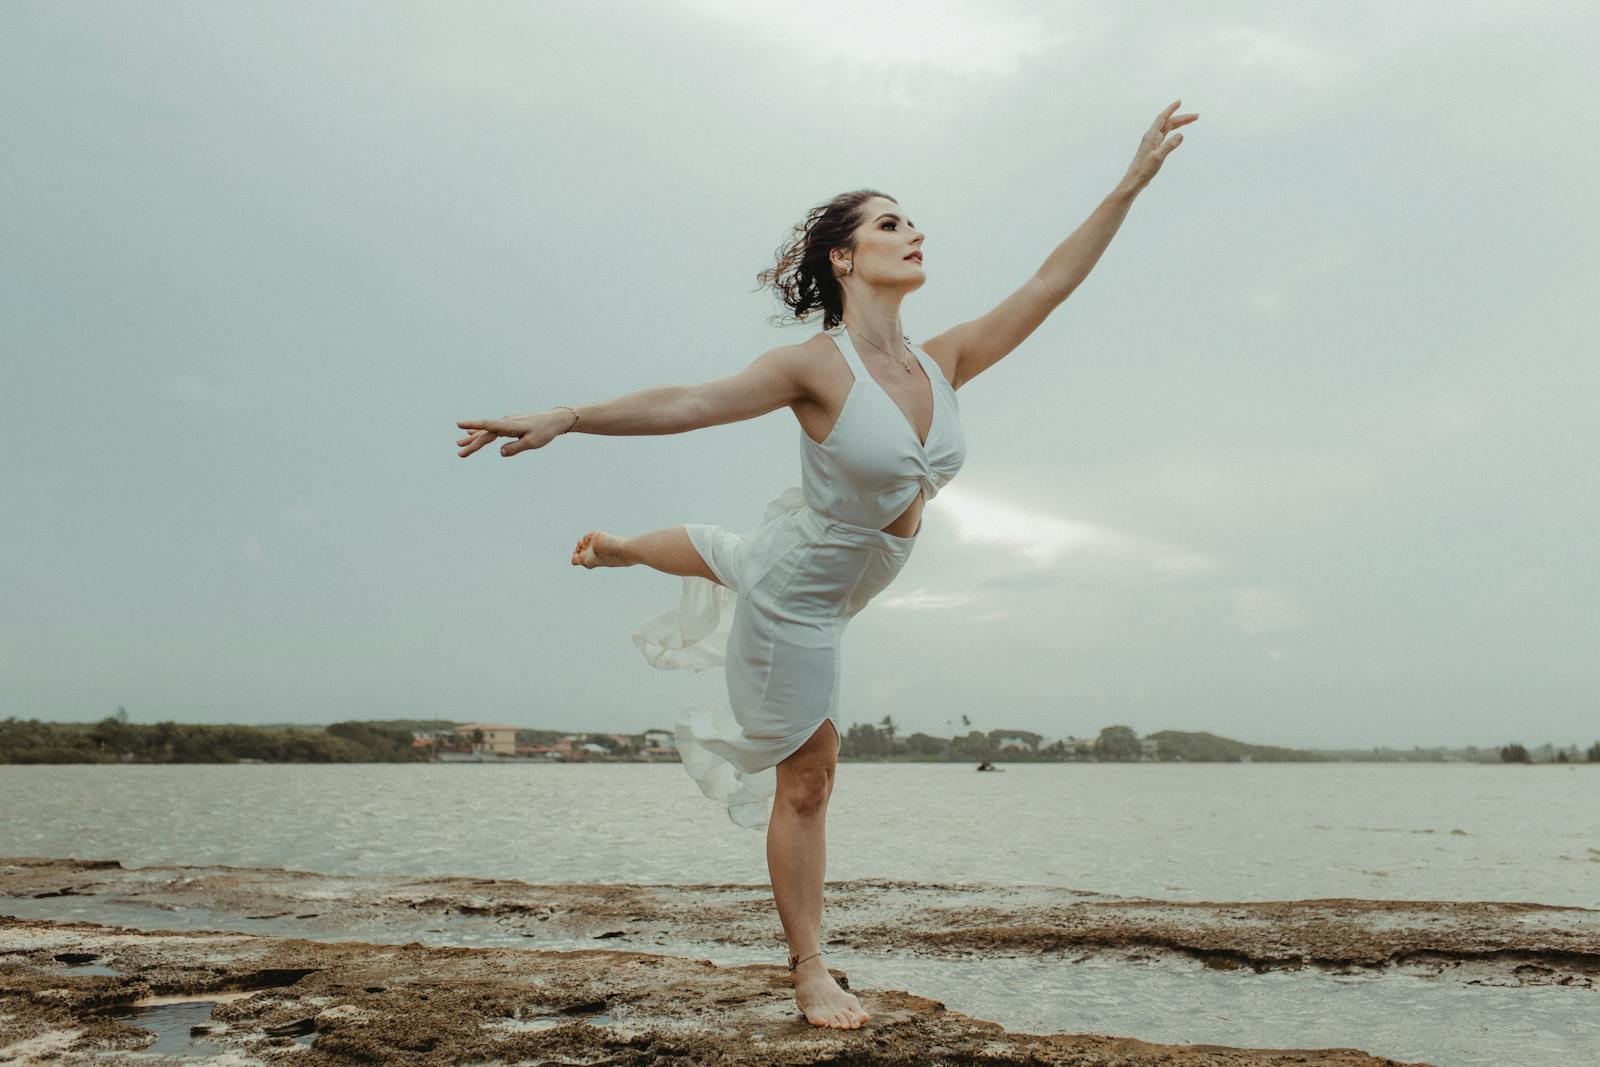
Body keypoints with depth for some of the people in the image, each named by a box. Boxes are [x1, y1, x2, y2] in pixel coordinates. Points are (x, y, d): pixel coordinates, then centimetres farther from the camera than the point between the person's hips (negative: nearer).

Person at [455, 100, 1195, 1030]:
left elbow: (1051, 284, -5)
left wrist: (1133, 183, -6)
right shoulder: (818, 368, -25)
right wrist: (565, 419, -28)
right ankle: (811, 971, 17)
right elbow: (689, 403, -23)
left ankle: (617, 547, 65)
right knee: (808, 778, 3)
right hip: (792, 596, -7)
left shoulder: (943, 362, -8)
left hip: (837, 589, 7)